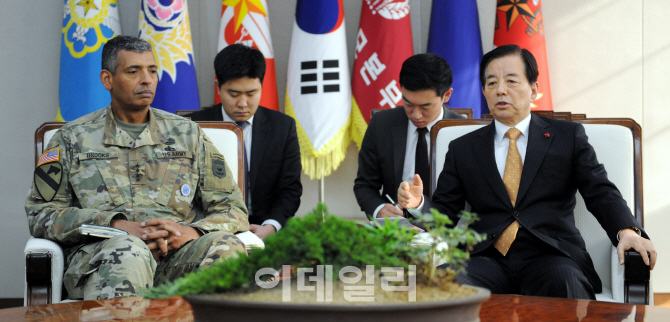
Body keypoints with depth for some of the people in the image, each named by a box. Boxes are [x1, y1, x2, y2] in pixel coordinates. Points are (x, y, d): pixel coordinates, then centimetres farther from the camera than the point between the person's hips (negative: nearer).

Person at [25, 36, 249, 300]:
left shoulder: (187, 134, 22)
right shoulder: (73, 138, 17)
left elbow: (232, 209, 17)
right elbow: (40, 214, 7)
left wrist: (192, 232, -8)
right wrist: (118, 226, -9)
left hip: (176, 251, 2)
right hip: (98, 252, -2)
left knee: (226, 246, -32)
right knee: (129, 251, -40)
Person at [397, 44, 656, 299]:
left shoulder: (568, 136, 15)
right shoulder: (462, 149, 20)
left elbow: (601, 193, 6)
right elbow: (445, 213, 15)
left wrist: (626, 230, -14)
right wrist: (418, 204, -8)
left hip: (551, 254, -1)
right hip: (488, 258, 1)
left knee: (565, 286, -36)